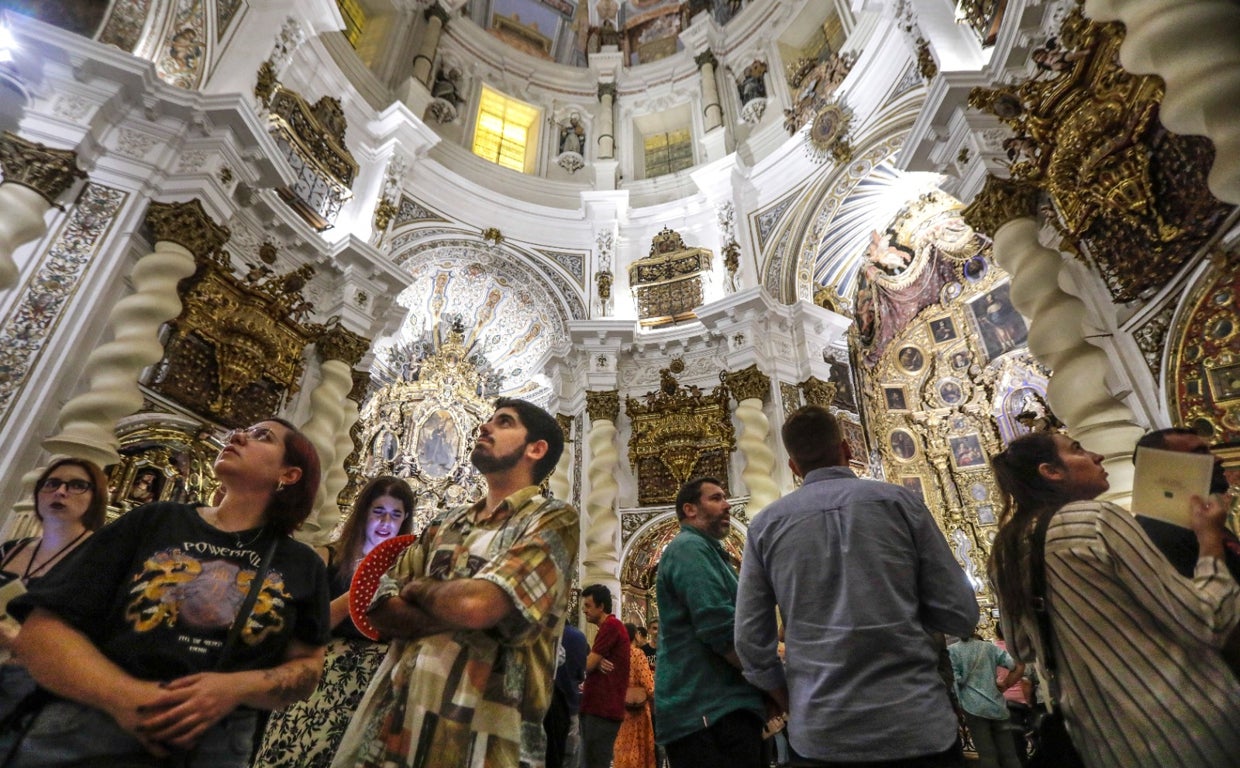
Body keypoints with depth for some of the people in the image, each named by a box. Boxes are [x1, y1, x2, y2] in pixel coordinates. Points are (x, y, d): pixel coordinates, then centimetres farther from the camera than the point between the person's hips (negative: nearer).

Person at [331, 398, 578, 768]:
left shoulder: (553, 520, -10)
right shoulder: (448, 523, 12)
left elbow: (476, 603, -24)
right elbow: (381, 608, 4)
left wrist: (417, 588, -3)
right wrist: (456, 615, -15)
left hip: (479, 733, -6)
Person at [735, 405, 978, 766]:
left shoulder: (766, 524, -1)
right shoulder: (899, 500, -3)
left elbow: (751, 642, 0)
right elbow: (960, 614, -2)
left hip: (820, 734, 1)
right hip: (915, 722, 0)